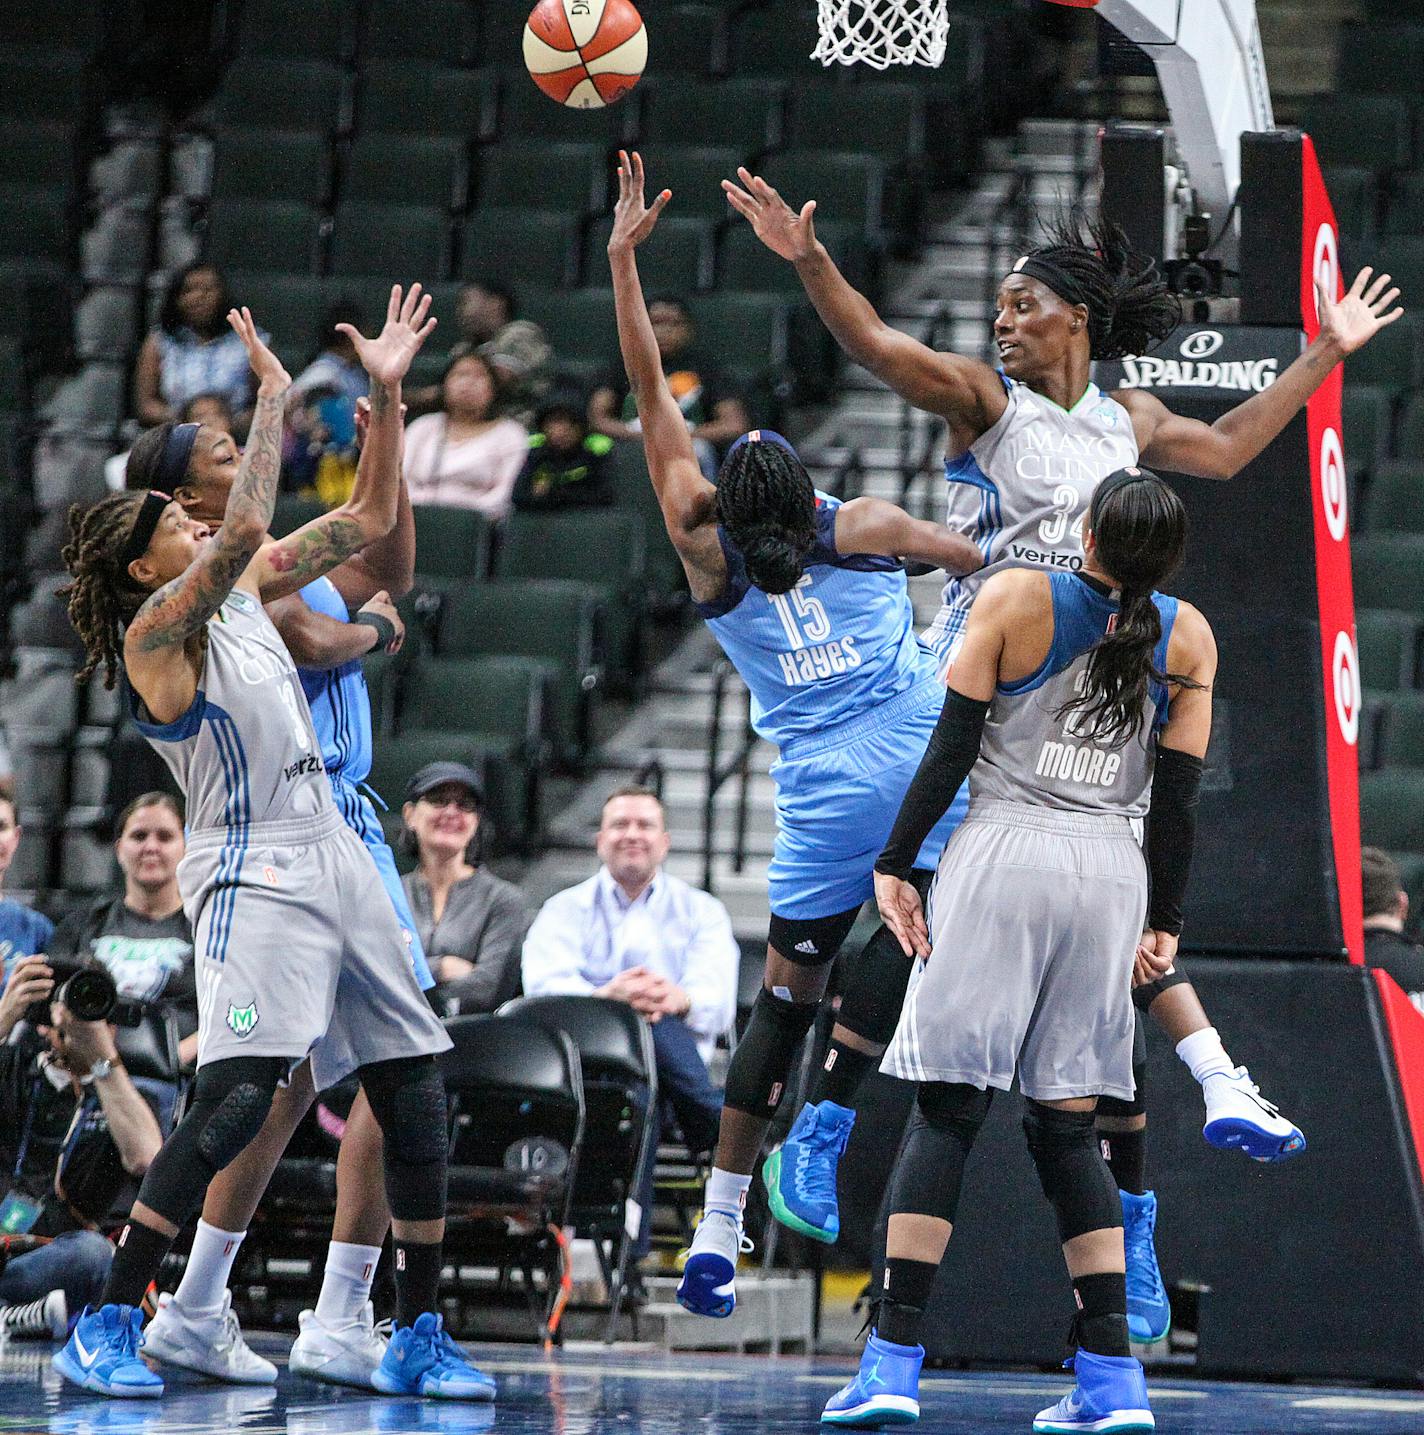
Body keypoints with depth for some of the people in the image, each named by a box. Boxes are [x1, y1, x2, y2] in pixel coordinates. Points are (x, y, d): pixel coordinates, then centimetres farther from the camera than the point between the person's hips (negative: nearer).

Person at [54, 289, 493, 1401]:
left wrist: (388, 391, 10)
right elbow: (245, 531, -24)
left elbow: (371, 520, 20)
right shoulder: (154, 631, -8)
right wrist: (275, 395, -16)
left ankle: (418, 1339, 11)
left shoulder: (244, 592, 15)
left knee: (415, 1090, 4)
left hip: (337, 862, 8)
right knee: (237, 1098, -21)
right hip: (253, 879, -8)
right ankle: (107, 1327, -14)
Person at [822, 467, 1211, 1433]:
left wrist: (896, 865, 2)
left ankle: (895, 1357, -9)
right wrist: (1165, 922, 14)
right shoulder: (1189, 638, 5)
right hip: (1111, 874, 3)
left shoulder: (1015, 599, -2)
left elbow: (952, 745, -4)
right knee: (1068, 1124, 9)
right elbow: (1179, 794, 6)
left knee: (947, 1107, -1)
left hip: (1004, 854, -3)